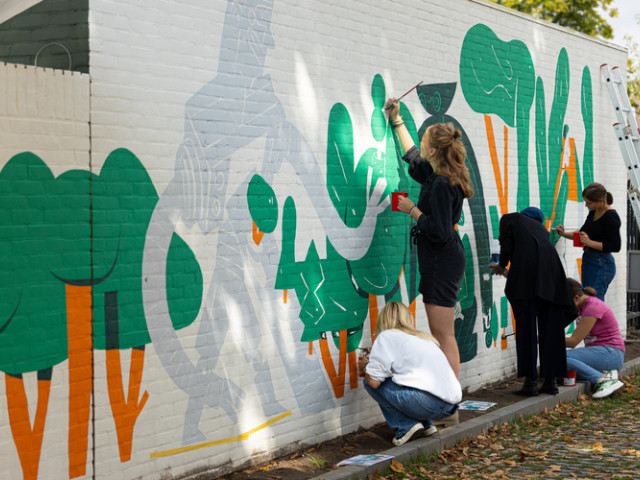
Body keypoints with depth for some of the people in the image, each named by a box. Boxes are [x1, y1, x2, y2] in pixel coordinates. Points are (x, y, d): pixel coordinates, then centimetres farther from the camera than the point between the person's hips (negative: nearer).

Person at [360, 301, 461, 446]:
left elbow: (374, 382, -3)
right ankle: (427, 424, 16)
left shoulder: (386, 336, 5)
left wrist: (365, 366, 21)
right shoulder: (424, 337, 26)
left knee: (370, 381, 8)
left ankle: (405, 426, 2)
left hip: (427, 403, -8)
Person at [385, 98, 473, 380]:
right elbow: (413, 157, 29)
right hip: (445, 261, 10)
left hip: (442, 263, -10)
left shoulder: (442, 184, -20)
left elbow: (439, 232, -24)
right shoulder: (437, 175, 9)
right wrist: (397, 120, 32)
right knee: (443, 336, 13)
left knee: (443, 337, -7)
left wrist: (412, 210, -13)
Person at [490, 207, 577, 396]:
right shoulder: (541, 227, 36)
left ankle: (531, 382, -3)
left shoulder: (509, 219, 22)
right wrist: (507, 271, 49)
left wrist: (502, 266, 24)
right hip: (551, 266, 5)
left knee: (526, 327, -2)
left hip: (526, 266, -5)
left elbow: (506, 246, 6)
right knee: (550, 327, 10)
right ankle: (551, 380, 12)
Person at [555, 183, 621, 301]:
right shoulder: (593, 212, 11)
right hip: (589, 262, 9)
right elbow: (583, 233, 26)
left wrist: (590, 242, -22)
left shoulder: (611, 217, -14)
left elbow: (615, 246, -17)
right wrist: (564, 234, 10)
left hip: (601, 265, -9)